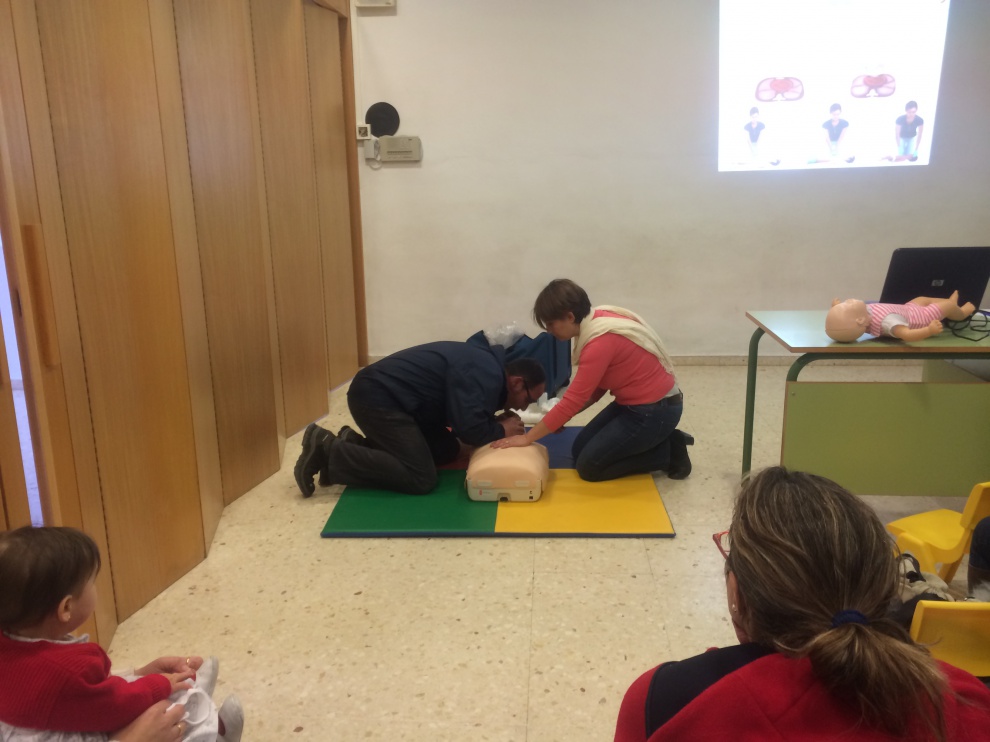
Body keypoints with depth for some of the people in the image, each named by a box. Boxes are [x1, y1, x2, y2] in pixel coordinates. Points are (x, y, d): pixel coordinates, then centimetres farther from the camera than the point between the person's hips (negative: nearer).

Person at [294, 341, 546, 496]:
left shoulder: (487, 366, 14)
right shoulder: (484, 375, -17)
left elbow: (463, 417, 21)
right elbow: (467, 429, -24)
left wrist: (496, 420, 5)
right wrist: (501, 430, -6)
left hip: (384, 394, 11)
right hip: (376, 396, -11)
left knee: (447, 450, 14)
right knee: (421, 478, -15)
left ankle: (356, 444, 10)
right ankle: (328, 453, -12)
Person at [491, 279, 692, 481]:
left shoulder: (601, 341, -28)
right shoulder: (599, 319, -1)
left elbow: (572, 401, -25)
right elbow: (595, 387, 8)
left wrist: (526, 438, -16)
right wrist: (557, 417, -1)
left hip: (656, 411, -9)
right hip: (635, 402, 9)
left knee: (588, 466, -4)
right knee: (580, 451, 12)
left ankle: (668, 453, 3)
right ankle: (658, 441, 14)